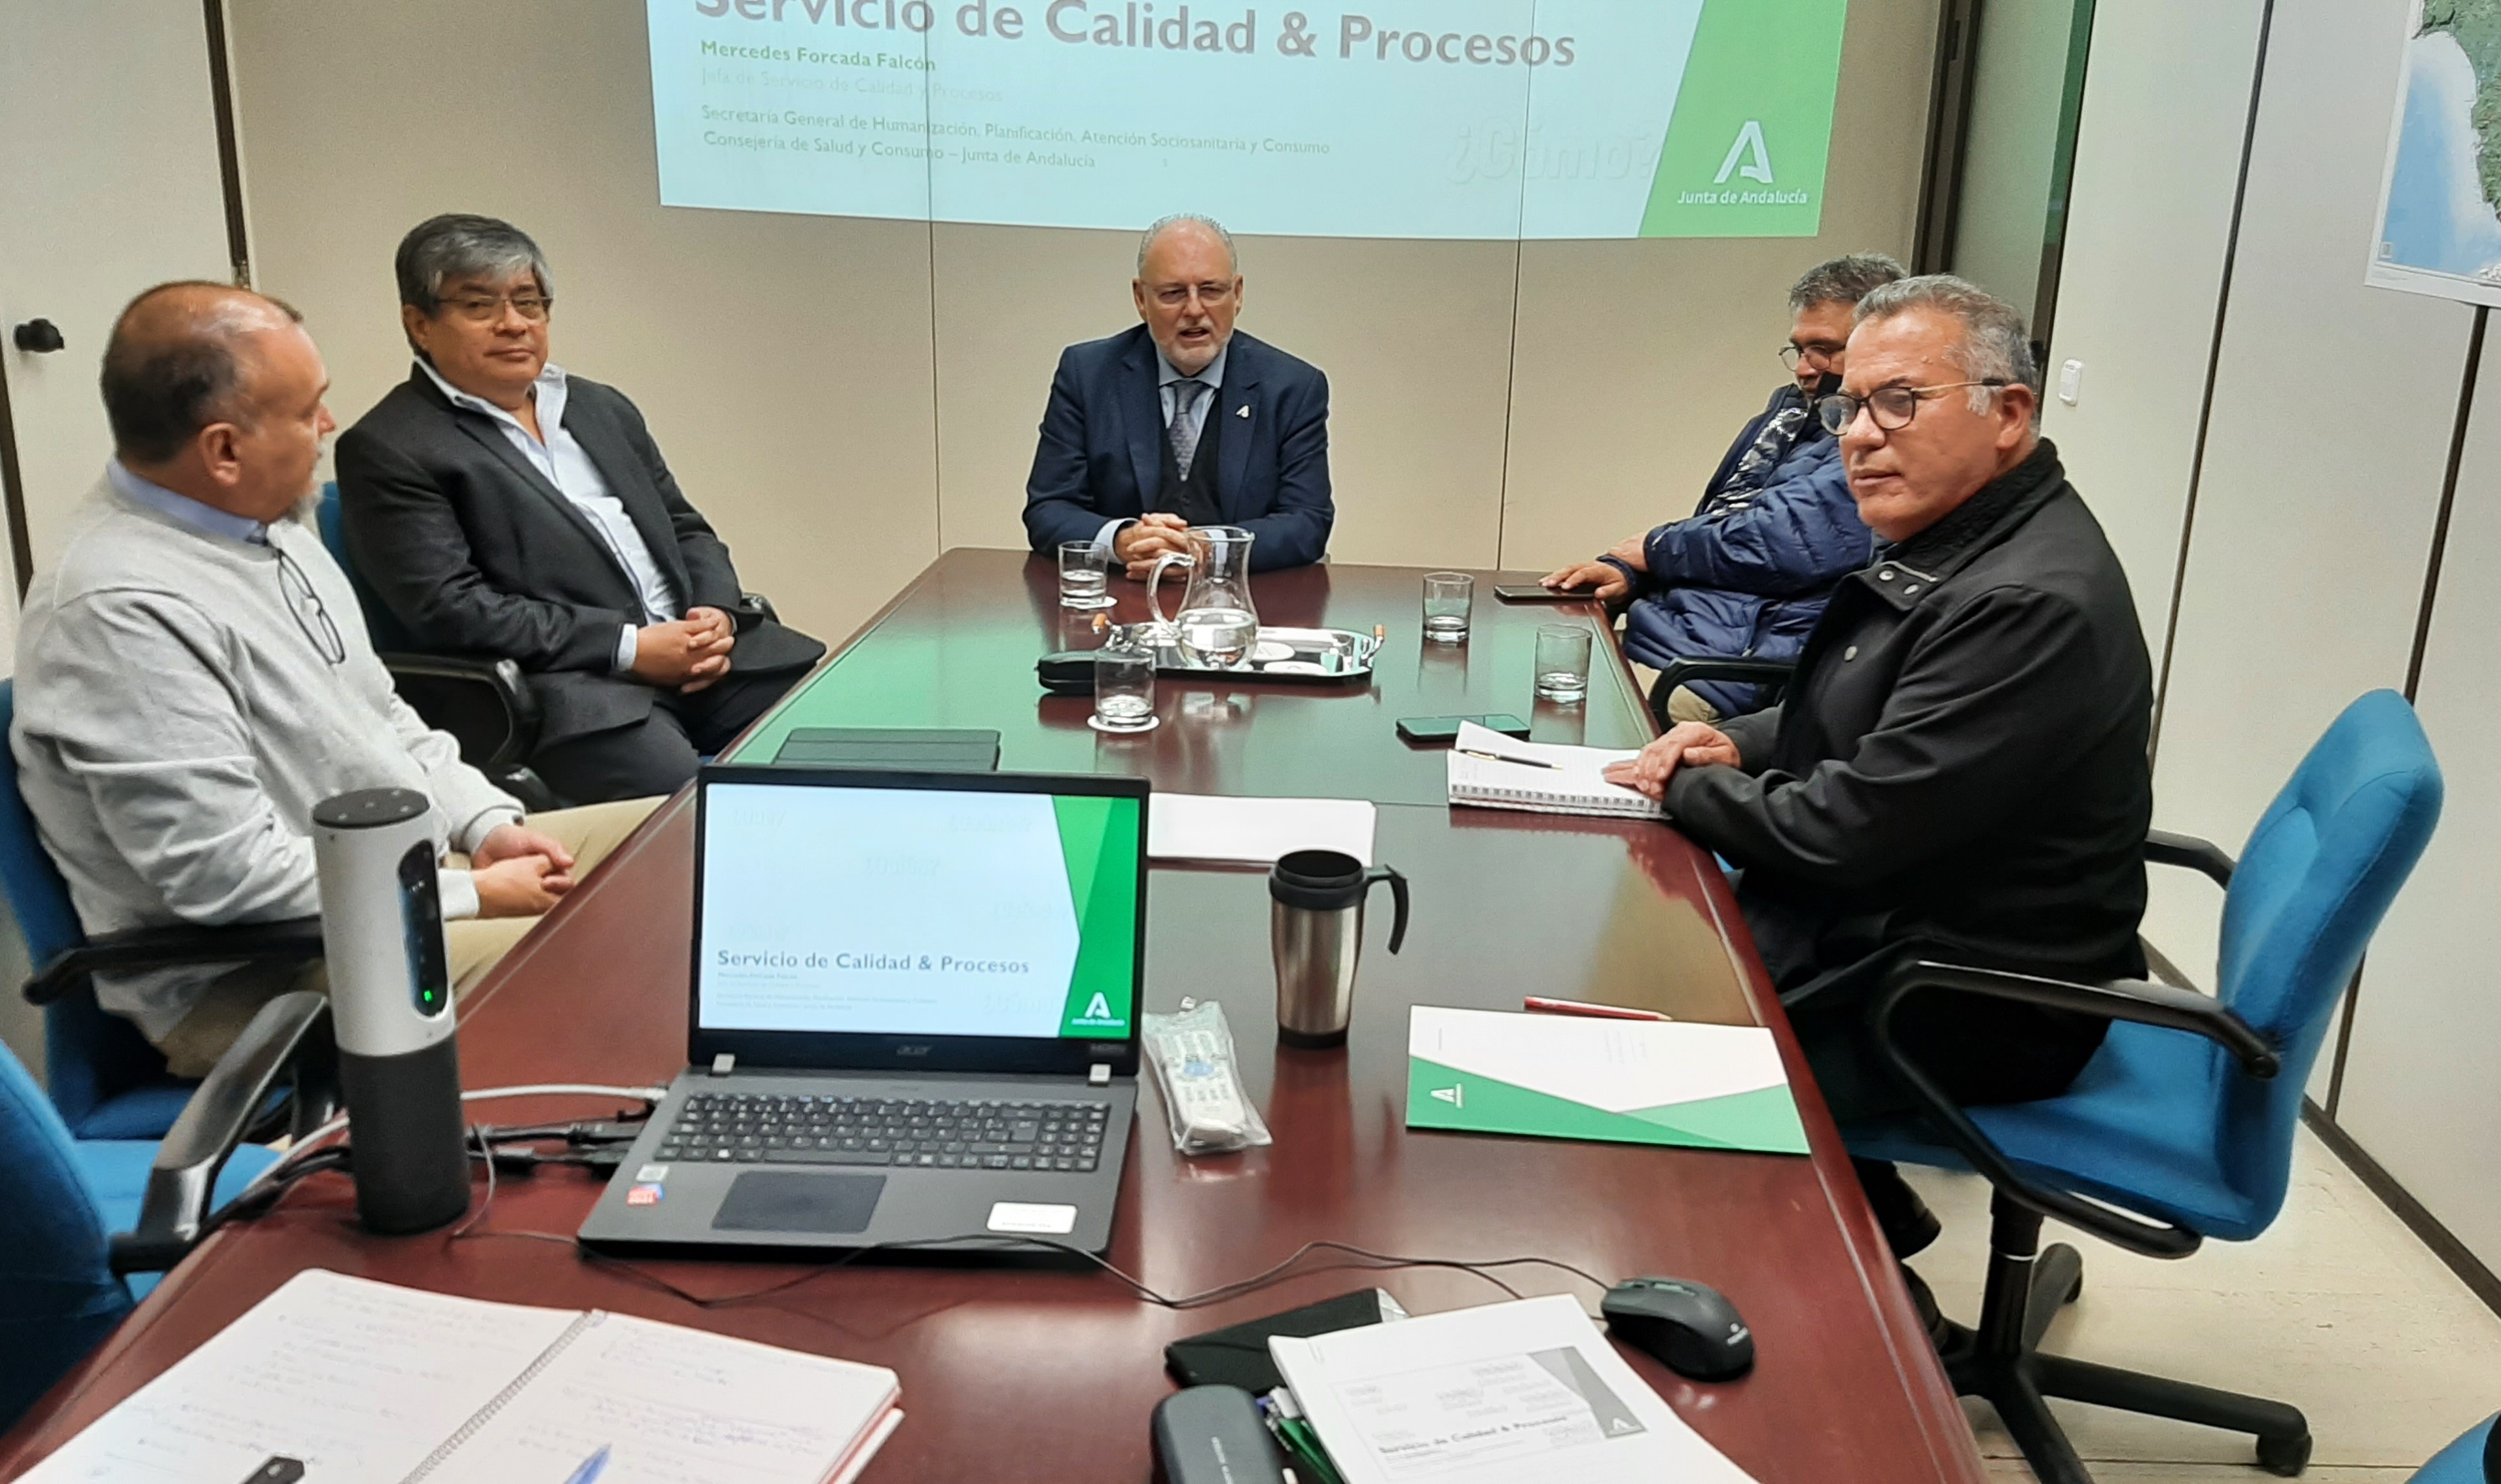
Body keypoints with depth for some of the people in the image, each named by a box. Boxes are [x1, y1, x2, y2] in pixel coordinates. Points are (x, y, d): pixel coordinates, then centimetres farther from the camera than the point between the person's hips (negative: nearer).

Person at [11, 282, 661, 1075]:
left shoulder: (260, 520, 7)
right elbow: (230, 874, -25)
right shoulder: (120, 613, -24)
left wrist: (489, 825, 2)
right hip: (247, 983, -10)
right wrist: (471, 899, -19)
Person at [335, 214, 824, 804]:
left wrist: (717, 613, 1)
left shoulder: (603, 409, 23)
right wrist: (629, 647, -14)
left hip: (703, 654, 7)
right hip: (565, 685, -7)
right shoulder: (387, 449, 1)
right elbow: (450, 610, -9)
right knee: (685, 798, -34)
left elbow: (687, 531, 24)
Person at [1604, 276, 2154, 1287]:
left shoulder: (2032, 602, -27)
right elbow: (1862, 718, 20)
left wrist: (1685, 789, -11)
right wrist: (1740, 746, 0)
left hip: (1969, 1006, -10)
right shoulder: (1945, 544, 5)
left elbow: (1848, 832, -27)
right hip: (1885, 918, 10)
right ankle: (1856, 1215, 25)